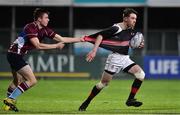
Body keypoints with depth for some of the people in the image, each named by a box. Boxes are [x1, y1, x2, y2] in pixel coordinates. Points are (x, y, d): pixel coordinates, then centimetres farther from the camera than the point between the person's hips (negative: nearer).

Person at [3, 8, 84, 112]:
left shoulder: (44, 30, 5)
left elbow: (62, 39, 7)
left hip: (16, 55, 10)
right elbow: (38, 45, -25)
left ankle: (8, 104, 30)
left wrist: (80, 39, 4)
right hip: (15, 54, -10)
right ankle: (10, 99, -12)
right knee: (32, 81, -13)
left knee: (17, 82, 22)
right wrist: (56, 46, -20)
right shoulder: (30, 28, -20)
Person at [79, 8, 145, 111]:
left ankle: (130, 99, -7)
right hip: (115, 58, -7)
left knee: (141, 74, -12)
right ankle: (86, 103, 13)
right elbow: (100, 36, -18)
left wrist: (140, 45, 2)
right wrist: (94, 50, -26)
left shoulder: (131, 31, 8)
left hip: (125, 58, 7)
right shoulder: (116, 28, -15)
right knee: (104, 83, -2)